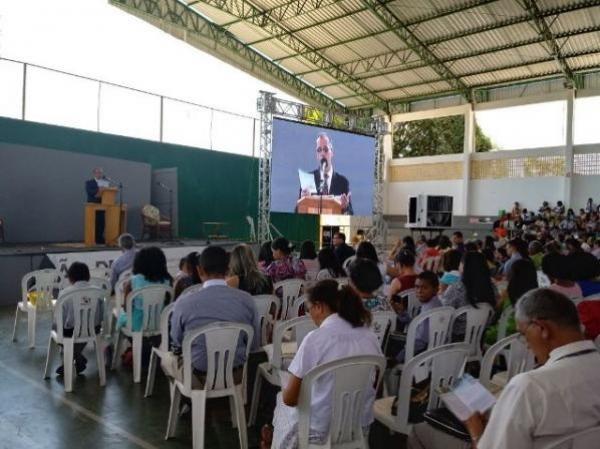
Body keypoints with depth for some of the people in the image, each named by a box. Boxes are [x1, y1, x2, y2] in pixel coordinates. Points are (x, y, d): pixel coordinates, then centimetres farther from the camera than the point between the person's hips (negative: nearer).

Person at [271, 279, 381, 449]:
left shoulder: (315, 338, -21)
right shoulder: (371, 337, -5)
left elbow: (289, 398, -15)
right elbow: (373, 387, 9)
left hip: (321, 430, -5)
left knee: (282, 401, 26)